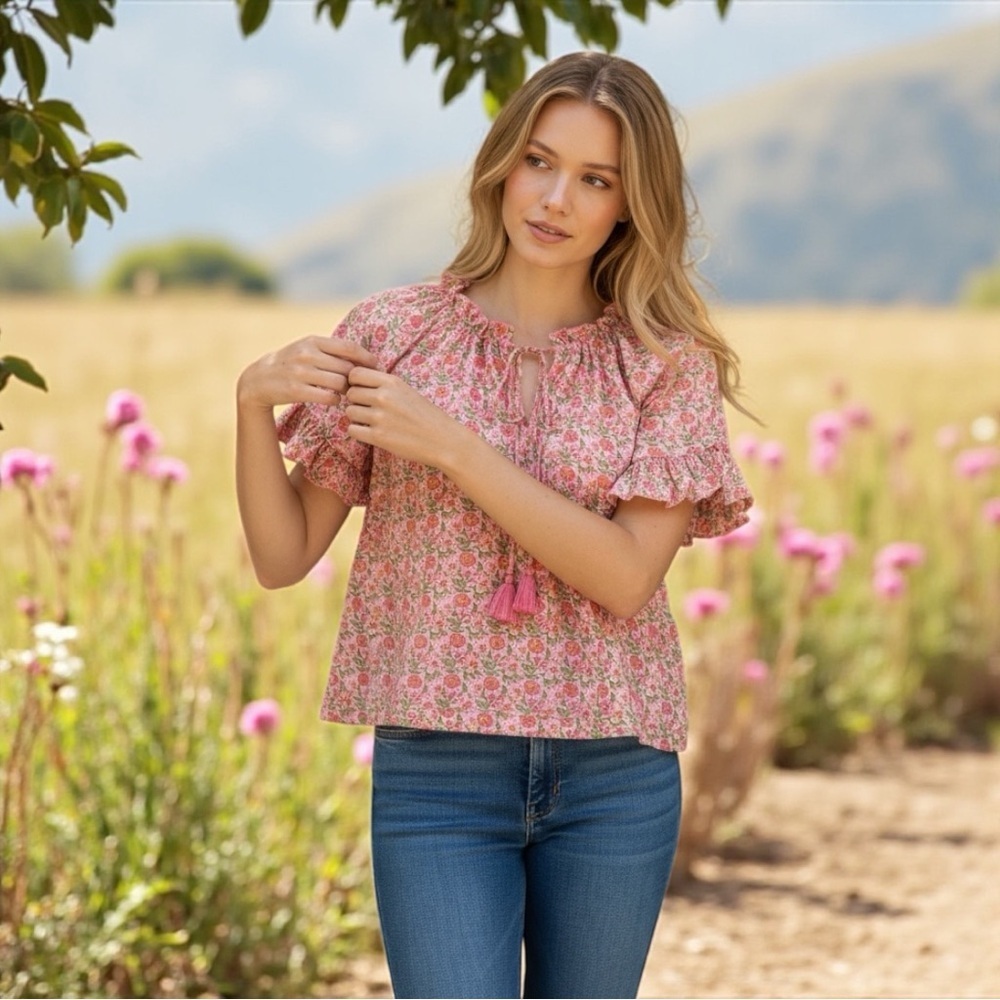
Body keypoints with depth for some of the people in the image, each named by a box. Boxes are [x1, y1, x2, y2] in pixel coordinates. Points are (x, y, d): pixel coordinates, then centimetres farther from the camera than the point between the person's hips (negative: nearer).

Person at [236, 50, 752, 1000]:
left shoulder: (668, 361, 1)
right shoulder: (393, 335, 2)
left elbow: (627, 575, -11)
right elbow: (283, 557, 3)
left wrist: (451, 446, -17)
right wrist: (253, 403, -14)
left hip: (614, 776, 1)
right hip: (437, 771, -1)